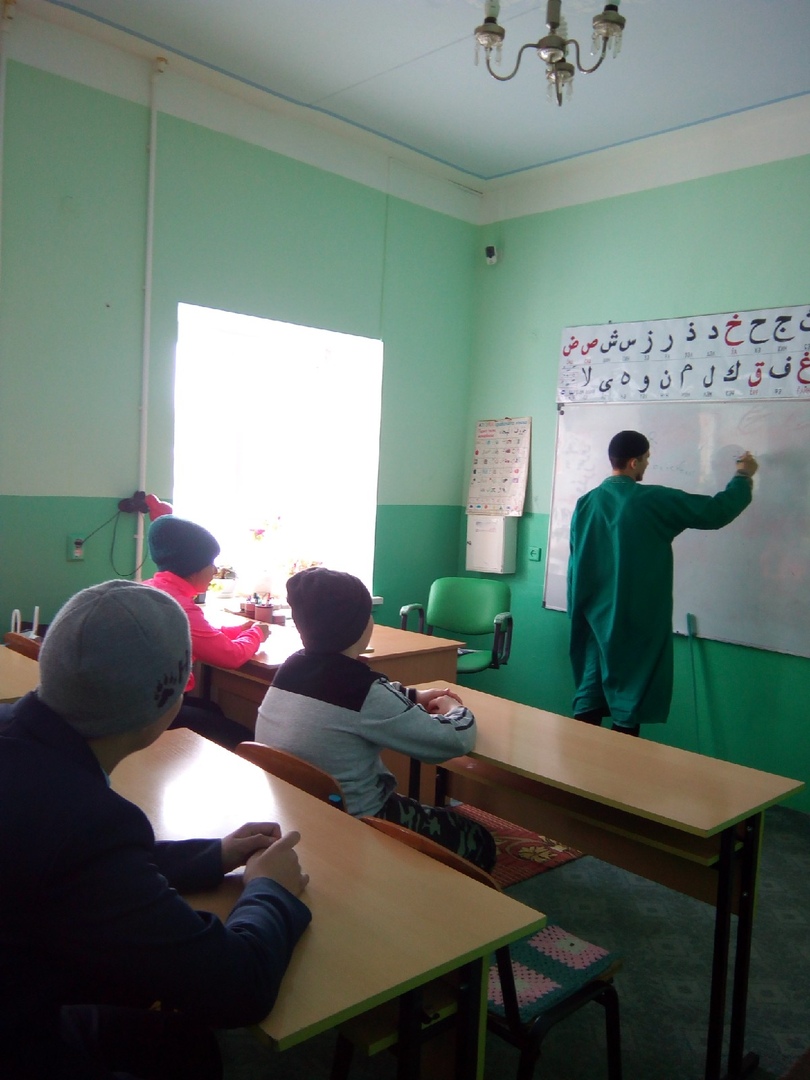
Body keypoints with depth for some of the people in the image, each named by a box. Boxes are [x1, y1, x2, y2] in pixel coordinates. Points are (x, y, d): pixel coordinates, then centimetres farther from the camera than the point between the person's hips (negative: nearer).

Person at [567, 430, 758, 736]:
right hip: (636, 621, -5)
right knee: (629, 707, 4)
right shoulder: (653, 500, -11)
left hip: (592, 616, 6)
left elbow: (575, 563, 10)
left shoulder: (586, 503, 5)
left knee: (588, 700, 11)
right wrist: (743, 476, 13)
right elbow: (716, 512, -5)